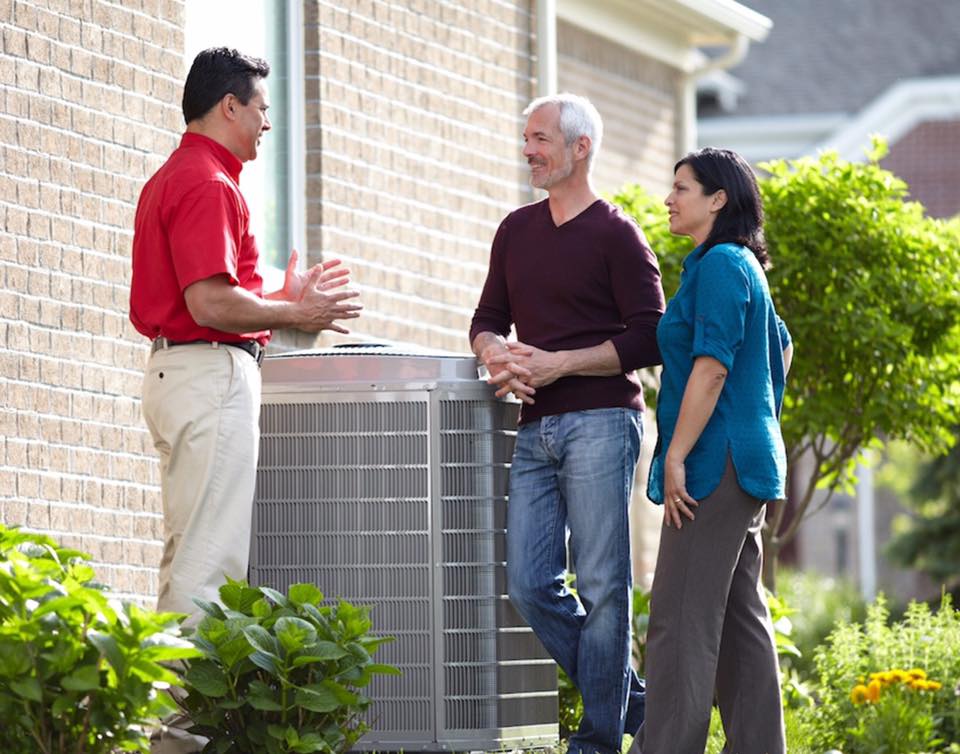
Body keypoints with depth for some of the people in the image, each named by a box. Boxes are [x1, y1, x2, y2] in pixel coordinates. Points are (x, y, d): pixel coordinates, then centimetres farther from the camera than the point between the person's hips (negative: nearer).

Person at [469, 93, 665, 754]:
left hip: (599, 421, -7)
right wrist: (497, 353, -3)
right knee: (532, 586, 0)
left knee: (602, 586, -5)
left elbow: (649, 341, -7)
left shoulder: (615, 234, -2)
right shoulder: (516, 230, 17)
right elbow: (488, 320, 21)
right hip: (536, 429, 7)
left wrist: (556, 363, -13)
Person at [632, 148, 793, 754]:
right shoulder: (744, 266, 17)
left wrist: (676, 456, -21)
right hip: (744, 460, 10)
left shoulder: (720, 266, -13)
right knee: (740, 617, 10)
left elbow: (712, 365, -20)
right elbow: (781, 348, 30)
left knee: (682, 619, -12)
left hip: (716, 459, -10)